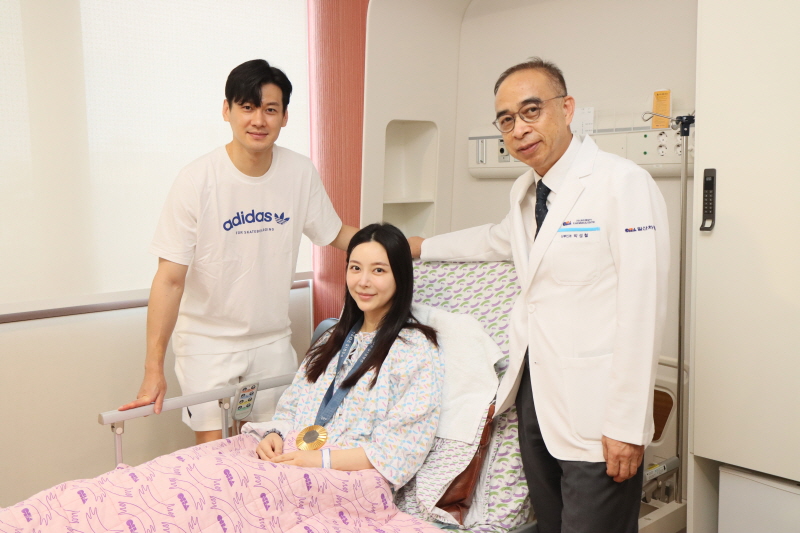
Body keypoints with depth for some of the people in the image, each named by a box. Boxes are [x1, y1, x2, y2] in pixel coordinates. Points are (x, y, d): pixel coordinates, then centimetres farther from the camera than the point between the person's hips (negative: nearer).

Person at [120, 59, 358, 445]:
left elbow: (338, 235, 9)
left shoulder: (300, 173, -6)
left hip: (273, 339, 4)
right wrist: (153, 370, -20)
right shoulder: (197, 181, -17)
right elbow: (170, 279, -17)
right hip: (208, 342, -3)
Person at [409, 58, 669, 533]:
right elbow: (499, 240, 35)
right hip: (535, 397, 7)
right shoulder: (525, 192, 12)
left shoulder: (623, 183, -13)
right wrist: (418, 247, 40)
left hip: (595, 414, -7)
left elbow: (642, 311, -17)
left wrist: (628, 425, -17)